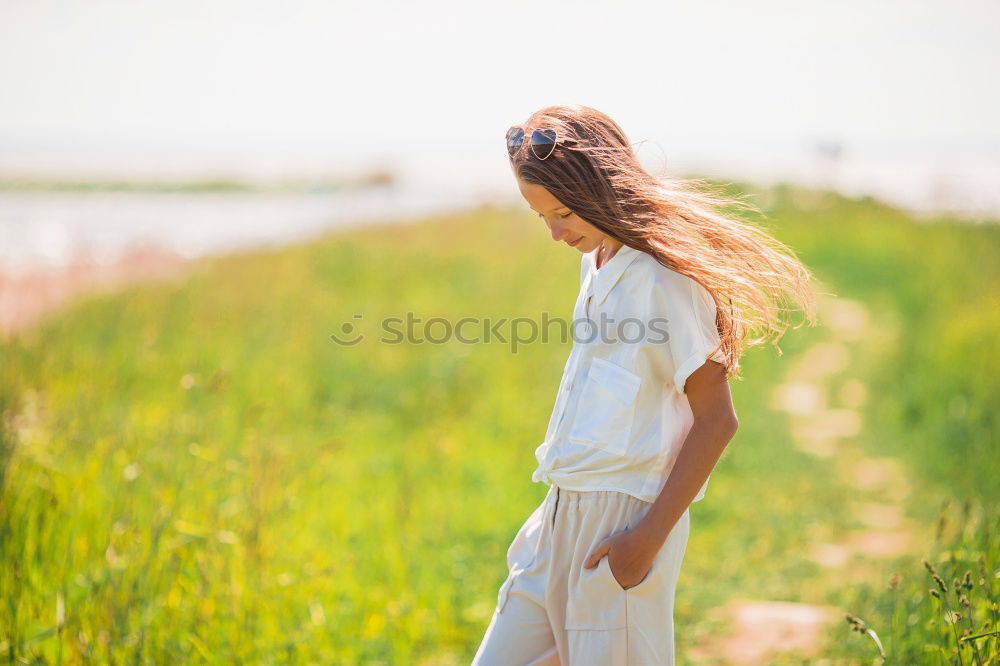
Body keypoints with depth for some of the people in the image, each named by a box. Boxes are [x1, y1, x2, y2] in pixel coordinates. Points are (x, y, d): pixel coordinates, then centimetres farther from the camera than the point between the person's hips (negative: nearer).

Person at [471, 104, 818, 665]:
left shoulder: (663, 278, -14)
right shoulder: (597, 260, 13)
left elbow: (716, 419, -15)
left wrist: (649, 536, -17)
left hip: (623, 515, -9)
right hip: (563, 513, 9)